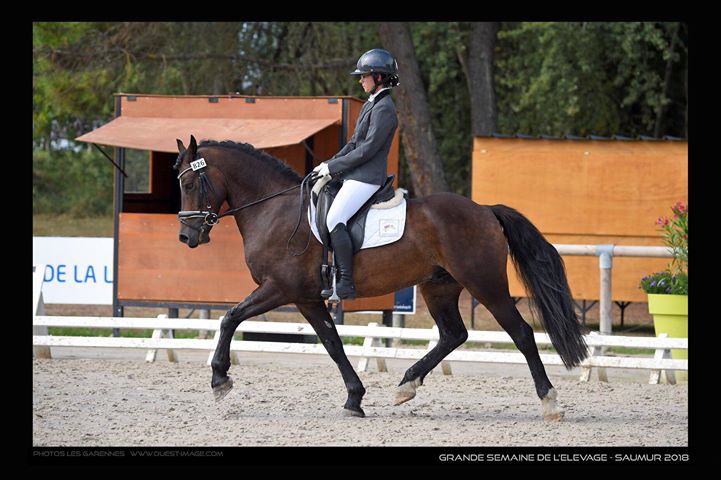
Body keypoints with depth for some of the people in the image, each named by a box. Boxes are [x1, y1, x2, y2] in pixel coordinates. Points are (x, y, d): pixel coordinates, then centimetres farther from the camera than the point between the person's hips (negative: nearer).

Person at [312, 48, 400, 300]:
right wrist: (329, 164, 9)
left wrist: (333, 166, -14)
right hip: (355, 174, 11)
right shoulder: (370, 105, 18)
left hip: (367, 177, -11)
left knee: (334, 219, -23)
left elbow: (367, 149, -18)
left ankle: (346, 284, -25)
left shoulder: (384, 109, -14)